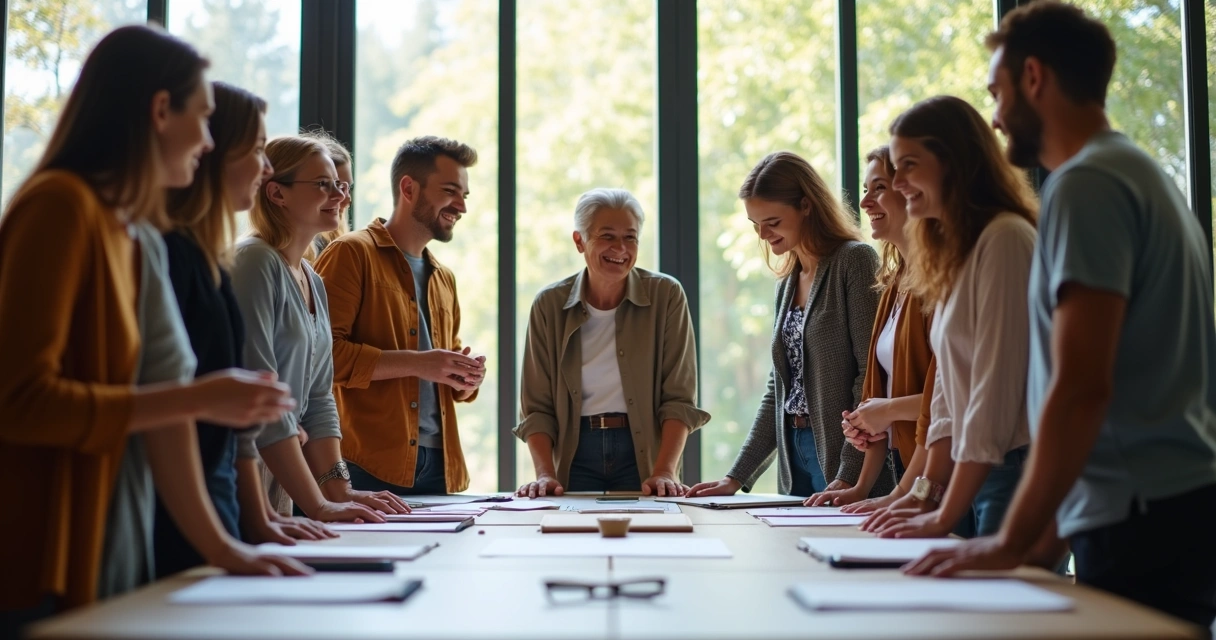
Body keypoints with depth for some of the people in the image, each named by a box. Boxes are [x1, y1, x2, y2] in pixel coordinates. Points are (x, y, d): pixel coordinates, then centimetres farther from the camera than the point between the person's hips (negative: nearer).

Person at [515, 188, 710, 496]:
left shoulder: (666, 295, -4)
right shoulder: (549, 305, 0)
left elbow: (679, 398, -6)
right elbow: (536, 407, 0)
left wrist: (664, 472, -18)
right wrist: (545, 474, -14)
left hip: (643, 456, -1)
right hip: (576, 457, 1)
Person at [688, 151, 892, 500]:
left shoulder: (854, 262, -7)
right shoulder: (787, 283, 15)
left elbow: (872, 375, -14)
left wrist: (849, 476, -20)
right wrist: (736, 477, 11)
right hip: (795, 464, 7)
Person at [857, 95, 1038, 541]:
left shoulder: (1005, 241, -13)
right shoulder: (953, 251, 16)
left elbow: (996, 391, -18)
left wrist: (946, 516, -16)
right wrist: (929, 491, 8)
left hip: (1015, 471, -8)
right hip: (971, 477, 8)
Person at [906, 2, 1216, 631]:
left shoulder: (1087, 184, -12)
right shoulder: (1145, 175, 19)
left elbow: (1080, 388, -20)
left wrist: (1013, 542, -14)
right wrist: (1051, 534, 19)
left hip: (1143, 520, -9)